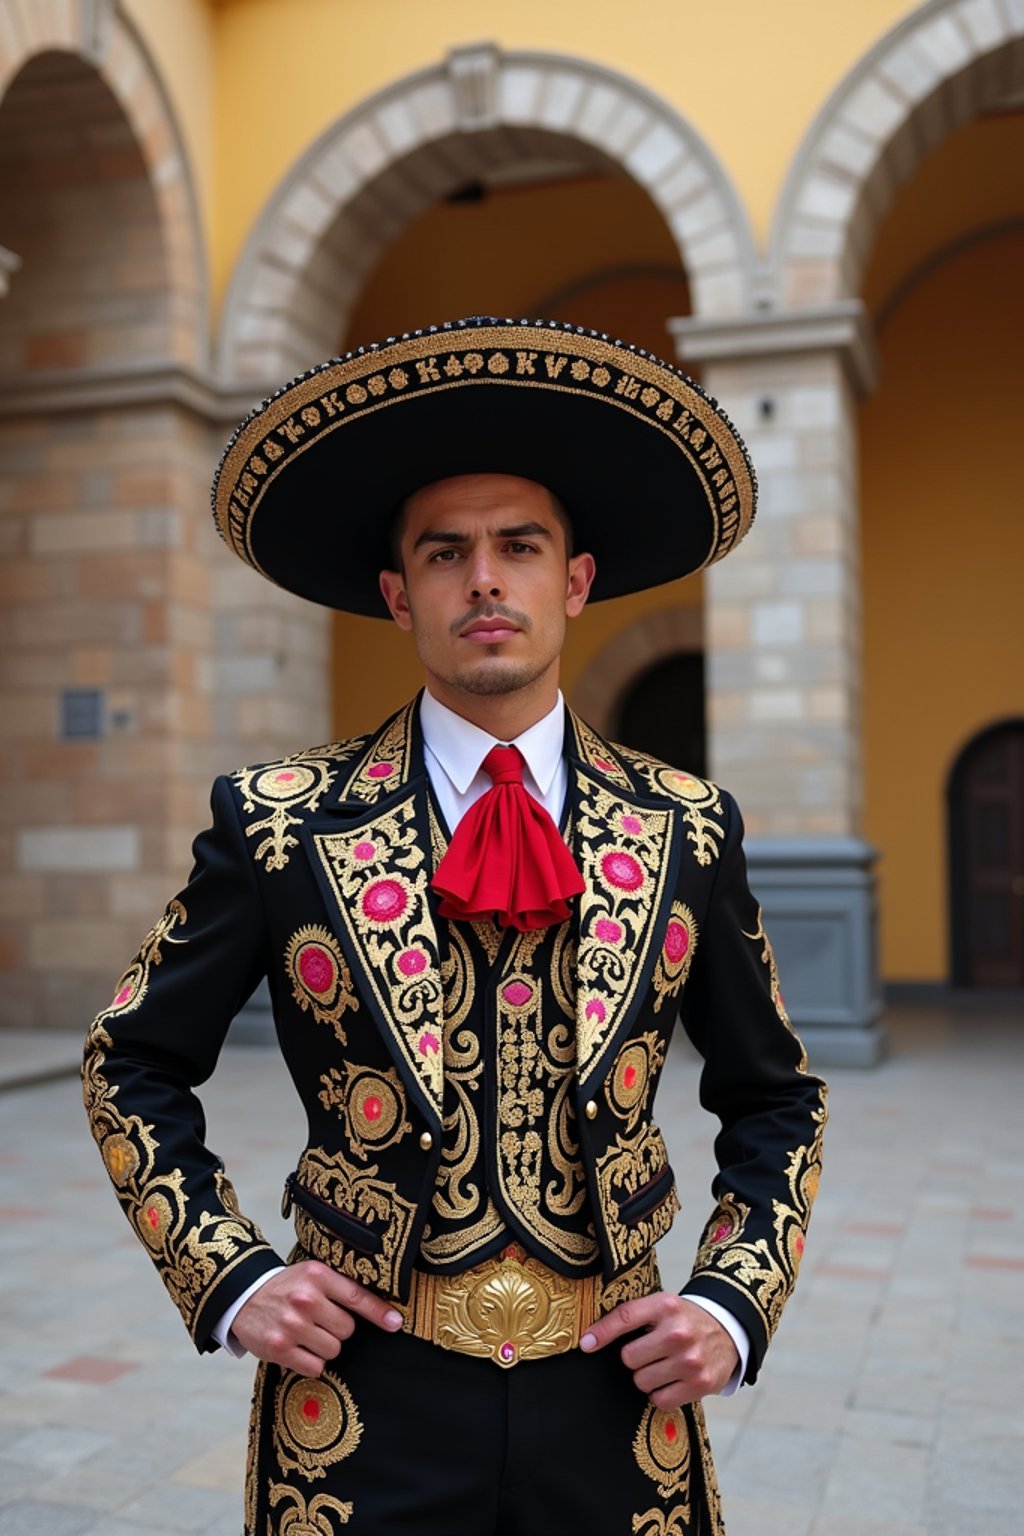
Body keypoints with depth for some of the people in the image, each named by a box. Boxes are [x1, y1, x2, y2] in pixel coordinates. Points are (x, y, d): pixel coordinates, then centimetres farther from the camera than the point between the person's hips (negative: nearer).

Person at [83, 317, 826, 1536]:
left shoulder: (685, 832, -2)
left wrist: (735, 1301, -3)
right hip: (361, 1405, -1)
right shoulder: (279, 826, -7)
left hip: (618, 1401, 2)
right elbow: (133, 1067, 5)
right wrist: (228, 1277, -5)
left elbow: (773, 1101, 10)